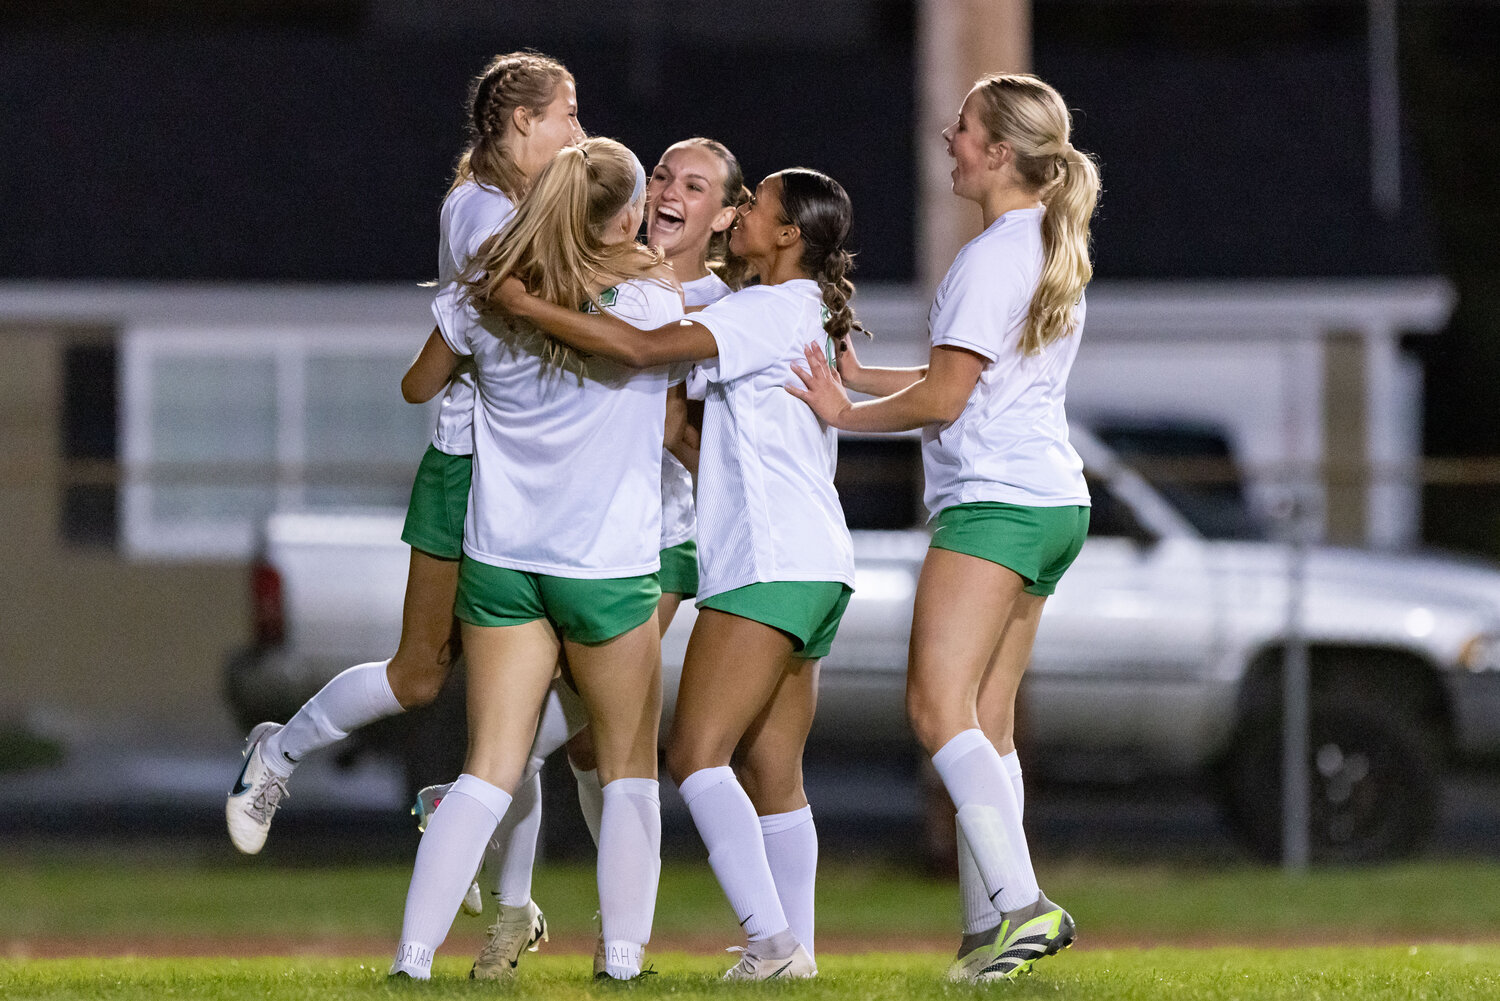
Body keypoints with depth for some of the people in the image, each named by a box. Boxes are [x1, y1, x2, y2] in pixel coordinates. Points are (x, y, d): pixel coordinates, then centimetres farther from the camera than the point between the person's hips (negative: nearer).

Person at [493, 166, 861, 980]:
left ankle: (772, 939, -22)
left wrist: (526, 304, -17)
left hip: (769, 565, -10)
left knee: (697, 754, -14)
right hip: (809, 570, 10)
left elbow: (641, 348, -23)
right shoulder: (803, 316, 21)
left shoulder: (772, 310, -11)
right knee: (770, 774, 9)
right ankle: (792, 950, 5)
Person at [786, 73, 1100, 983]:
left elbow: (944, 399, -13)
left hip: (994, 499, -10)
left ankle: (1021, 902, -28)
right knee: (986, 721, 8)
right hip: (1054, 501, 10)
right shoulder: (1054, 251, 19)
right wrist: (858, 378, 23)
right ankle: (991, 927, 4)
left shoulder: (992, 259, -12)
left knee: (940, 706, -16)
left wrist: (847, 415, 2)